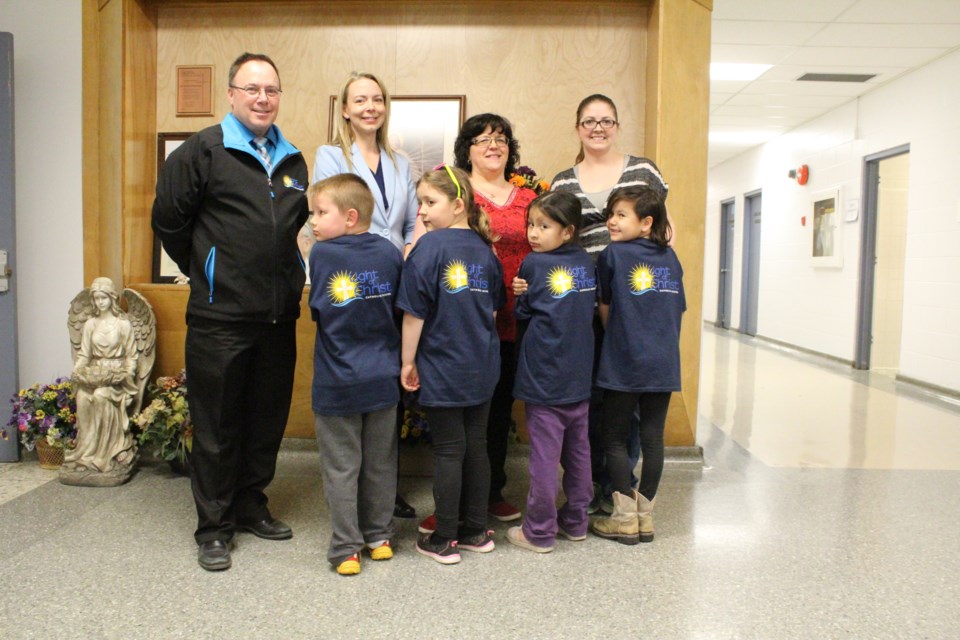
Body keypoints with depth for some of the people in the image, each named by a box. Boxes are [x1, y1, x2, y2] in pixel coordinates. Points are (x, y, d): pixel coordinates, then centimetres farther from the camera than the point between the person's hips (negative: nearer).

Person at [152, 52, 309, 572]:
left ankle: (251, 507, 31)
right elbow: (168, 219, -1)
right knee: (217, 425, 5)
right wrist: (204, 272, 6)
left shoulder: (293, 160, 13)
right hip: (220, 316, -5)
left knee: (268, 419, 14)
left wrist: (293, 276, 13)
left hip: (279, 315, 6)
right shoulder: (203, 150, -4)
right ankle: (213, 527, 19)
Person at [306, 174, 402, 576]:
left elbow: (316, 309, 1)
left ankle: (346, 549, 15)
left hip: (337, 384, -3)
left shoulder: (320, 254, -10)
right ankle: (379, 537, 27)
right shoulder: (389, 252, -3)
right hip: (383, 380, 3)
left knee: (341, 468, 8)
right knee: (380, 464, 15)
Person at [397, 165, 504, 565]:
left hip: (441, 369, -5)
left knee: (448, 452, 3)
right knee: (476, 446, 13)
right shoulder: (483, 248, 4)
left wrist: (408, 361, -5)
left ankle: (444, 540, 15)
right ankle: (476, 531, 26)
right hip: (482, 368, 6)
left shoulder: (429, 246, -14)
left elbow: (415, 312, -14)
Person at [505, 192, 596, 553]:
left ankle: (539, 532, 11)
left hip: (543, 378, -5)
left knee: (545, 455, 1)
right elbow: (592, 310, 12)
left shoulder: (534, 265, -10)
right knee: (578, 451, 15)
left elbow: (522, 316, 0)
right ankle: (575, 522, 28)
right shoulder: (587, 264, 4)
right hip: (580, 377, 6)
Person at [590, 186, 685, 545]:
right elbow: (679, 311, 14)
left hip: (624, 365, -4)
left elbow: (605, 309, 2)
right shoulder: (671, 258, 9)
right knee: (653, 439, 9)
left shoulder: (612, 255, -5)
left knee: (615, 438, 7)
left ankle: (625, 518, 10)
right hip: (664, 364, 5)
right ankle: (645, 515, 18)